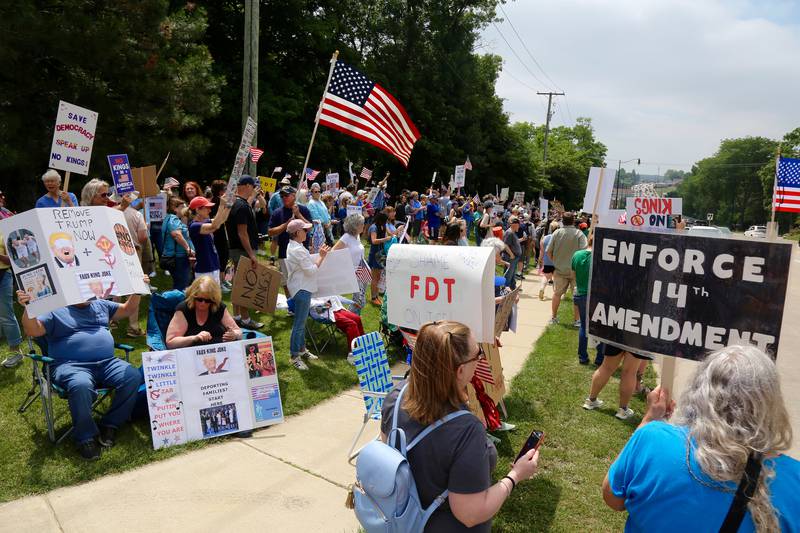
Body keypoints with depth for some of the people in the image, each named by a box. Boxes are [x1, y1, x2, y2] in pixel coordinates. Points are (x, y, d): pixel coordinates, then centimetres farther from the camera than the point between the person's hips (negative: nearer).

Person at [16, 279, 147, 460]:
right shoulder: (55, 311, 10)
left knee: (133, 377, -24)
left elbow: (127, 309, 25)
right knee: (81, 386, -39)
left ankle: (110, 424, -7)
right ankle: (85, 437, -17)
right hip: (71, 366, -4)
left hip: (108, 363, 4)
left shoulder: (101, 305, 24)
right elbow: (33, 331, -1)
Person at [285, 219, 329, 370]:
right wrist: (321, 257, -12)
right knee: (299, 324, -2)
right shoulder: (298, 250, -22)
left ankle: (302, 349, 34)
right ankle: (295, 357, 7)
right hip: (301, 290, -11)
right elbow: (311, 270, -21)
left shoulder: (293, 246, 10)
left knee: (302, 322, 21)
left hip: (301, 288, 11)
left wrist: (319, 255, 8)